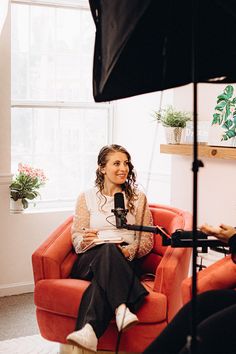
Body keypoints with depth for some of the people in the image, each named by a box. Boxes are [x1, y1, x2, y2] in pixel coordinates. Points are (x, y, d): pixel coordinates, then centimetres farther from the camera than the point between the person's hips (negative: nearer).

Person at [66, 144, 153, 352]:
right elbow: (76, 238, 11)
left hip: (125, 262, 0)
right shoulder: (86, 198, 17)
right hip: (90, 259, 0)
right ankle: (122, 309, -56)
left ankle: (89, 330, -55)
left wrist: (128, 251, -13)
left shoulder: (138, 198, 17)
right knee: (107, 250, -39)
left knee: (103, 279, -38)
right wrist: (85, 239, -15)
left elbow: (147, 241, 9)